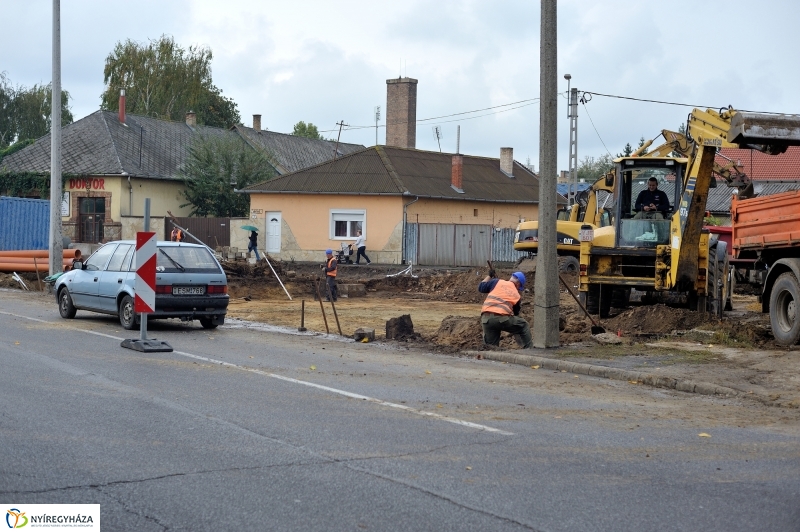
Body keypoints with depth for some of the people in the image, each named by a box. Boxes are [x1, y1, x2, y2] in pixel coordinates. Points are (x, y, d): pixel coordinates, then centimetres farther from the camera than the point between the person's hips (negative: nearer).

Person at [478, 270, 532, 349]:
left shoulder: (497, 282, 16)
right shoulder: (517, 295, 18)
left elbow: (481, 287, 22)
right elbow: (515, 314, 26)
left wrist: (489, 276, 37)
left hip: (486, 318, 2)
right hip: (502, 318, -2)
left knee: (491, 345, 14)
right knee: (524, 326, 22)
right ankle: (529, 349, 21)